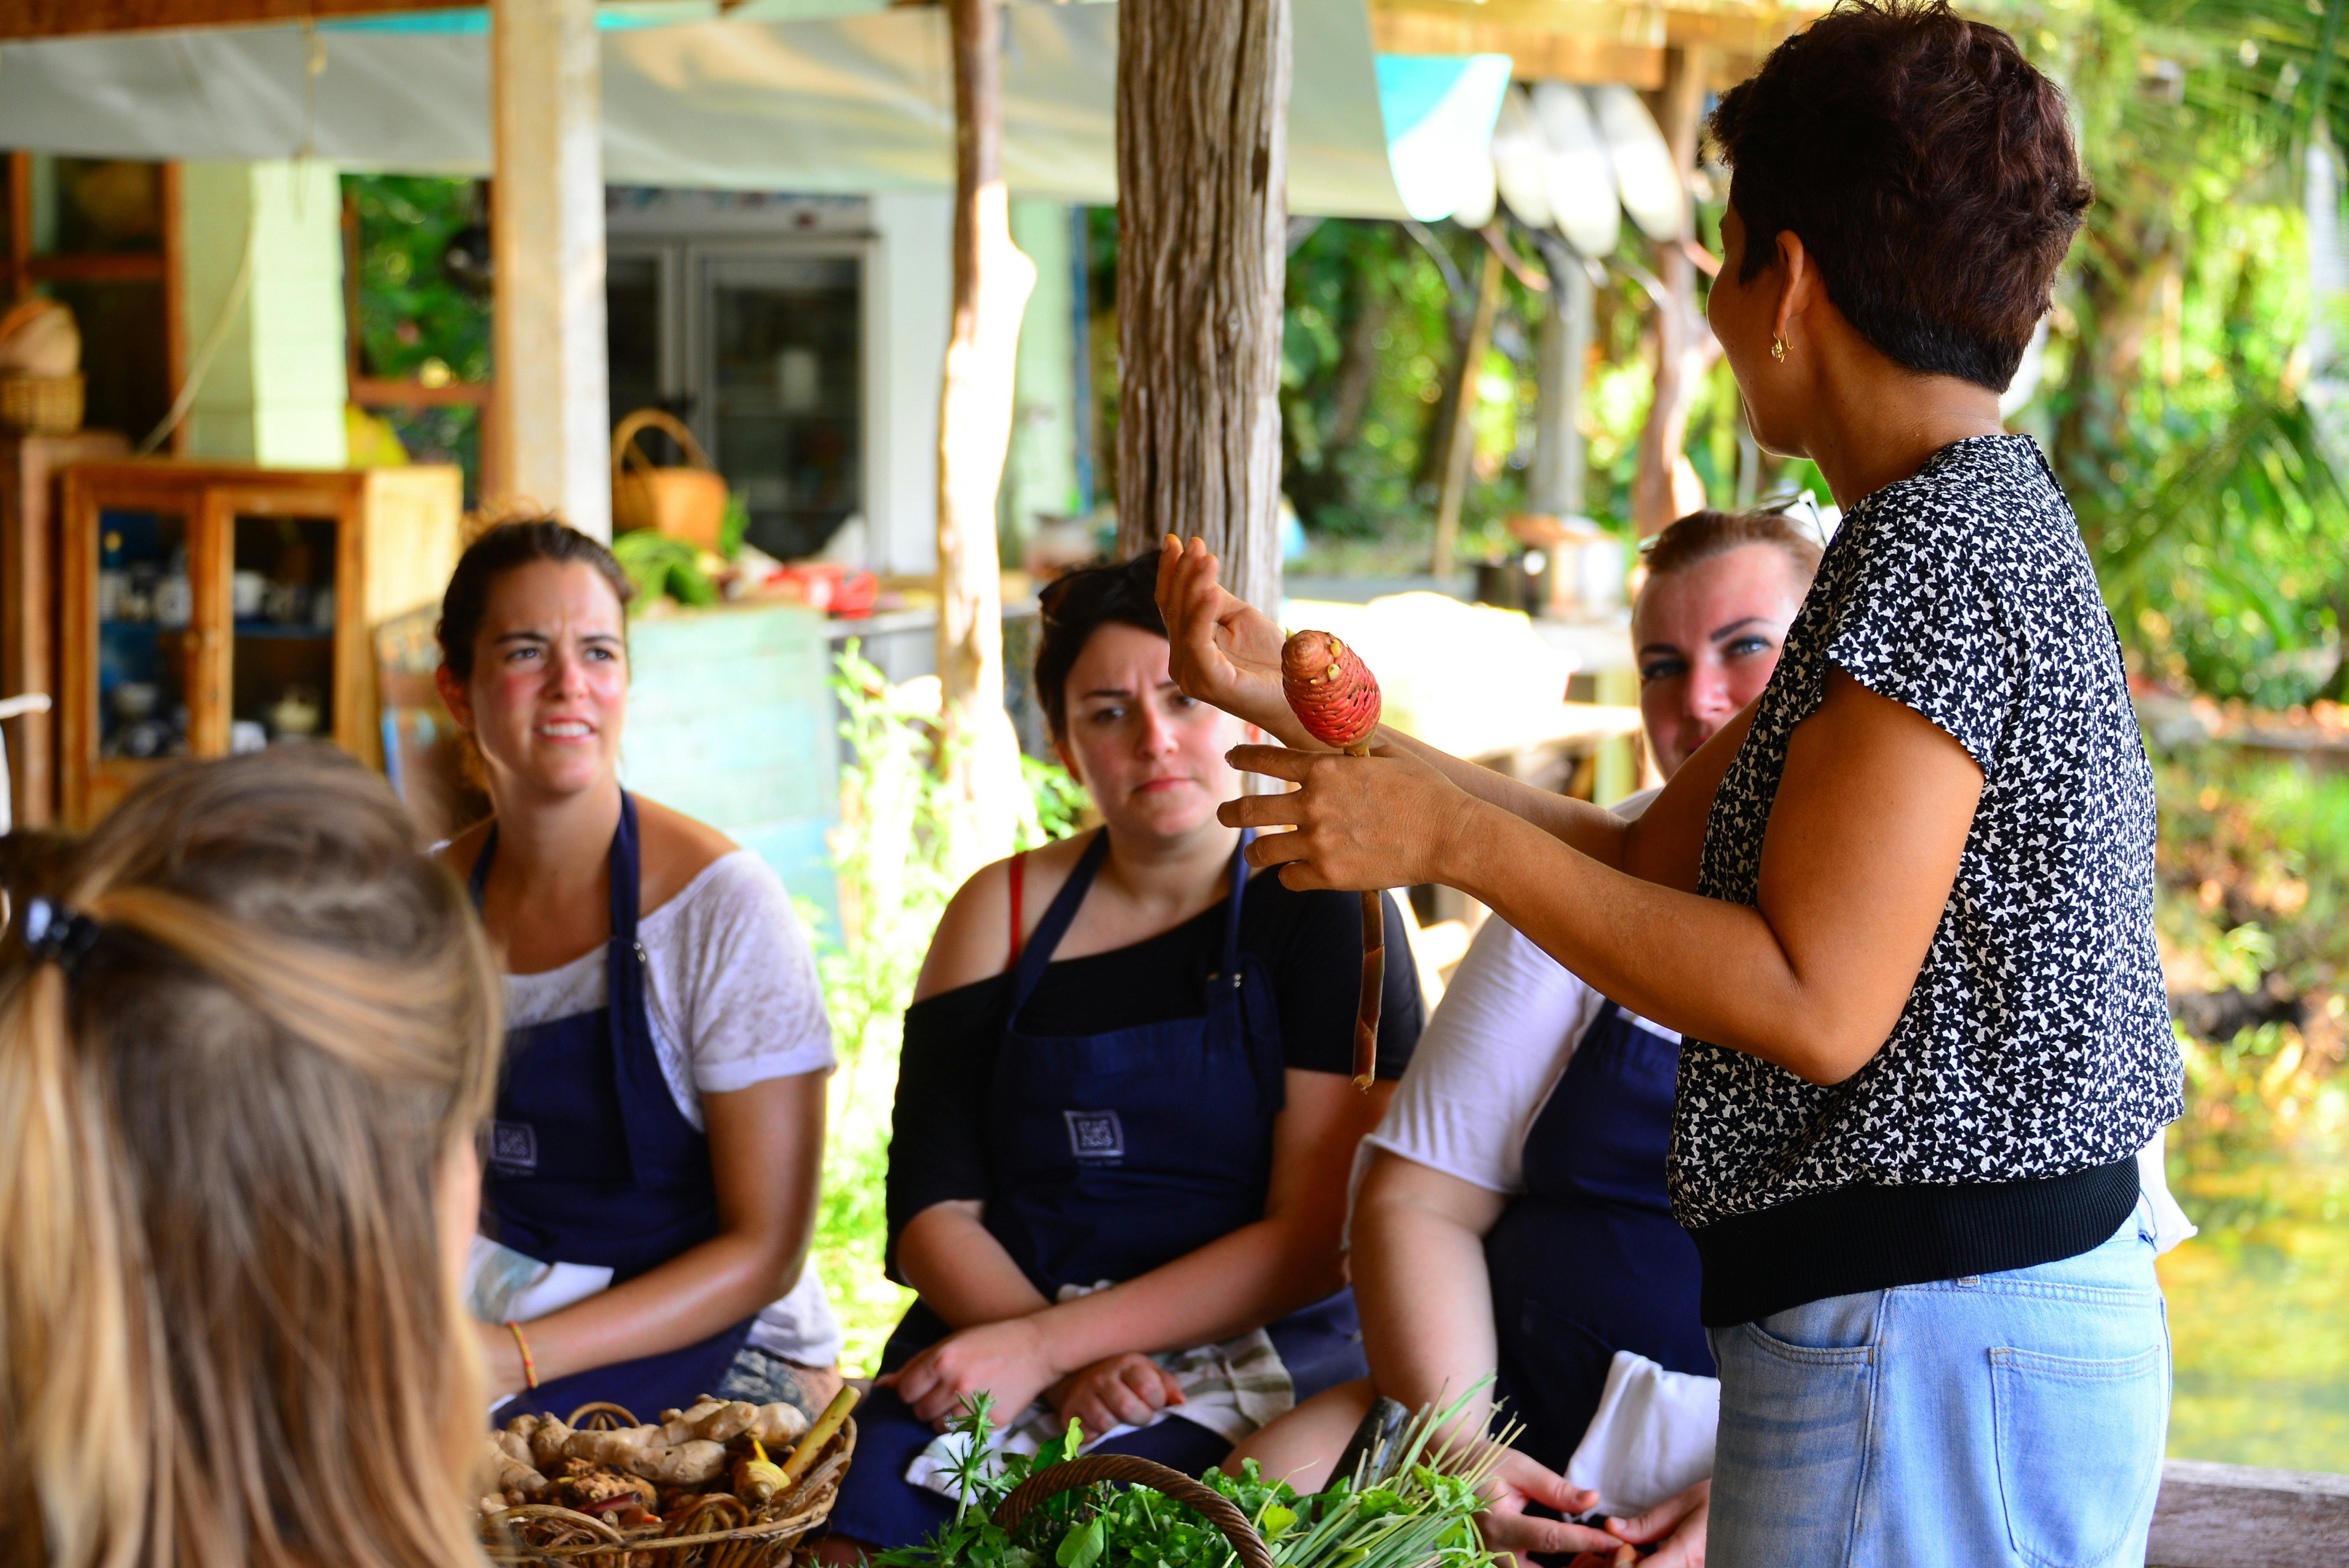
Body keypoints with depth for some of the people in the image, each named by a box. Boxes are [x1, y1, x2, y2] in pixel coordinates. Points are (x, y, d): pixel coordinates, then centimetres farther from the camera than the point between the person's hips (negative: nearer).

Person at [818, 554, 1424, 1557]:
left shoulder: (1329, 910, -1)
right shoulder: (1004, 913, 10)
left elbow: (1318, 1241, -8)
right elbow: (932, 1212, 5)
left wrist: (1045, 1345, -16)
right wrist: (1073, 1365, -14)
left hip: (1255, 1354, -3)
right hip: (1002, 1331, 3)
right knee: (864, 1534, -25)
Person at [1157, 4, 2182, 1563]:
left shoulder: (1941, 548, -17)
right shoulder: (1967, 526, 16)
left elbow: (1818, 1004, -23)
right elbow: (1648, 860, 17)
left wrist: (1458, 837, -16)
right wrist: (1304, 707, 15)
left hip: (1924, 1341, -10)